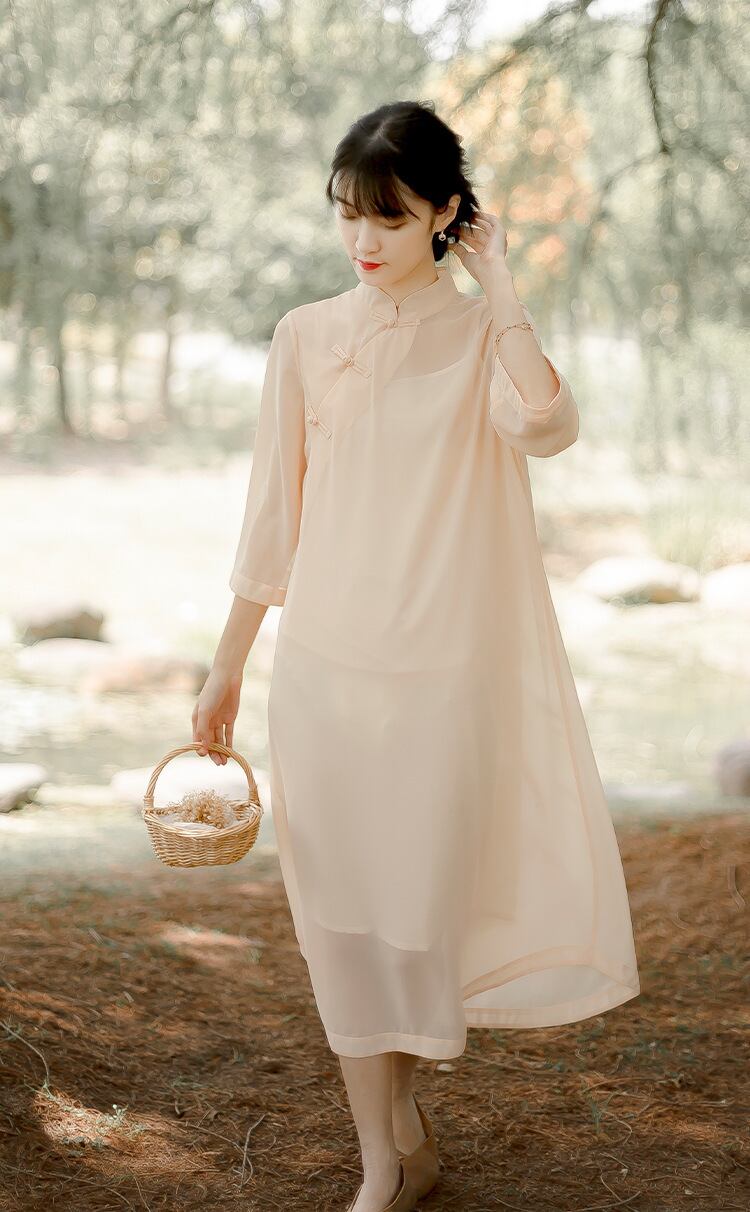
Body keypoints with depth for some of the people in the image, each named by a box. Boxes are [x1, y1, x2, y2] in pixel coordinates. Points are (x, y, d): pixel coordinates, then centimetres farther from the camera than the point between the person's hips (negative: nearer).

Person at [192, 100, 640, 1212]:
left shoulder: (485, 336, 0)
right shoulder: (307, 337, 5)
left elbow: (546, 424, -24)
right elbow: (274, 514, 8)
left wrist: (497, 280, -15)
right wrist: (226, 666, 9)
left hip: (442, 666, -2)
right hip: (323, 658, 2)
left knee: (421, 899, 5)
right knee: (340, 903, 4)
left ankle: (397, 1122, 31)